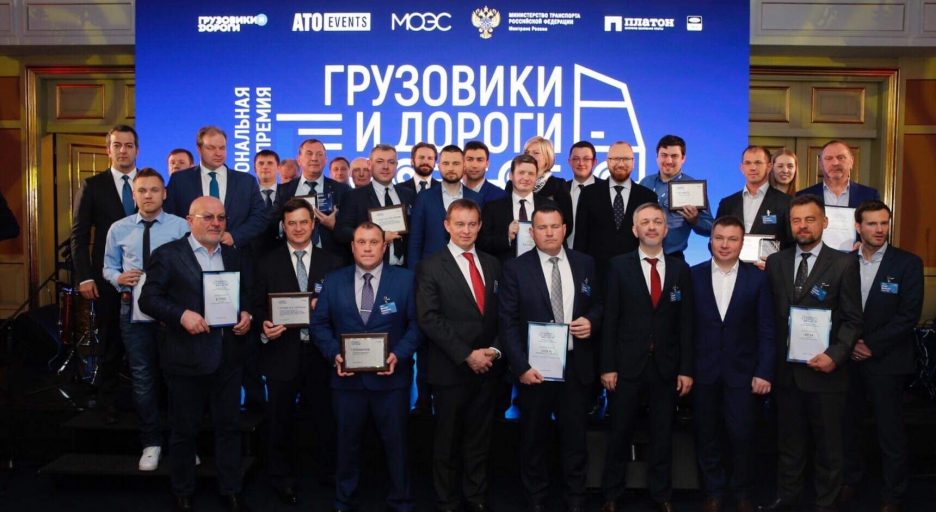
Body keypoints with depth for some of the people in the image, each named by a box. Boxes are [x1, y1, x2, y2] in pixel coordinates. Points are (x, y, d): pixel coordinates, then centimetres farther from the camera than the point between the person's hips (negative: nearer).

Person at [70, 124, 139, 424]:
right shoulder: (92, 186, 3)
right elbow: (79, 235, 1)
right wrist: (84, 277, -7)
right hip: (108, 276, 0)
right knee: (111, 342, 9)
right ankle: (107, 401, 25)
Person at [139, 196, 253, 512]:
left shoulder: (234, 256, 11)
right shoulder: (168, 255, -4)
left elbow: (246, 294, 16)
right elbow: (148, 299, -9)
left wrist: (245, 314, -4)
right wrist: (182, 315, -23)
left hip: (228, 357, 4)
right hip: (186, 358, -4)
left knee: (229, 426, 12)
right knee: (184, 430, 10)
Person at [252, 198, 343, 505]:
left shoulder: (330, 262, 6)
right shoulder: (268, 263, 4)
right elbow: (257, 305, 2)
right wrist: (264, 325, -17)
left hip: (320, 352, 0)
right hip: (282, 351, 0)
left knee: (325, 416, 8)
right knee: (280, 419, 11)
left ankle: (330, 473, 28)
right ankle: (282, 478, 29)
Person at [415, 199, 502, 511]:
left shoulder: (492, 264, 10)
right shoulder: (431, 267, -5)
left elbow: (502, 314, 10)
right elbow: (429, 319, -13)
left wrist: (495, 349, -7)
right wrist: (467, 355, -17)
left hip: (487, 368, 4)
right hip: (450, 369, -4)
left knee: (479, 439, 14)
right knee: (448, 441, 10)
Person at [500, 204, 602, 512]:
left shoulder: (585, 263, 4)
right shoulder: (516, 268, -5)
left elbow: (598, 304, 14)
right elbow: (508, 322, -8)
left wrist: (592, 321, -9)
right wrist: (521, 366, -15)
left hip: (576, 366, 2)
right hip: (534, 367, -2)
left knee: (575, 436, 12)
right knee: (534, 438, 12)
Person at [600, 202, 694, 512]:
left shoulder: (680, 269, 5)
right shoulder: (619, 266, -1)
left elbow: (686, 323, 4)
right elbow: (610, 319, -4)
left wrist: (686, 369, 0)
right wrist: (608, 366, -8)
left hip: (666, 366, 2)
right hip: (628, 364, -2)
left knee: (662, 434, 12)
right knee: (620, 432, 9)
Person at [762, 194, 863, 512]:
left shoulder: (844, 263, -3)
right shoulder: (775, 262, 7)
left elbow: (852, 319, -5)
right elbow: (772, 315, 7)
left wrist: (835, 355, -18)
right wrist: (772, 360, 1)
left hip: (824, 371, -3)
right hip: (786, 370, 3)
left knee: (828, 445, 10)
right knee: (789, 441, 15)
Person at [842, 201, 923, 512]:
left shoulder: (908, 263, -5)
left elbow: (909, 315, -11)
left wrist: (872, 345, -14)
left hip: (886, 361, -3)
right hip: (847, 358, 3)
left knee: (890, 431, 5)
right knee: (848, 425, 13)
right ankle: (851, 478, 32)